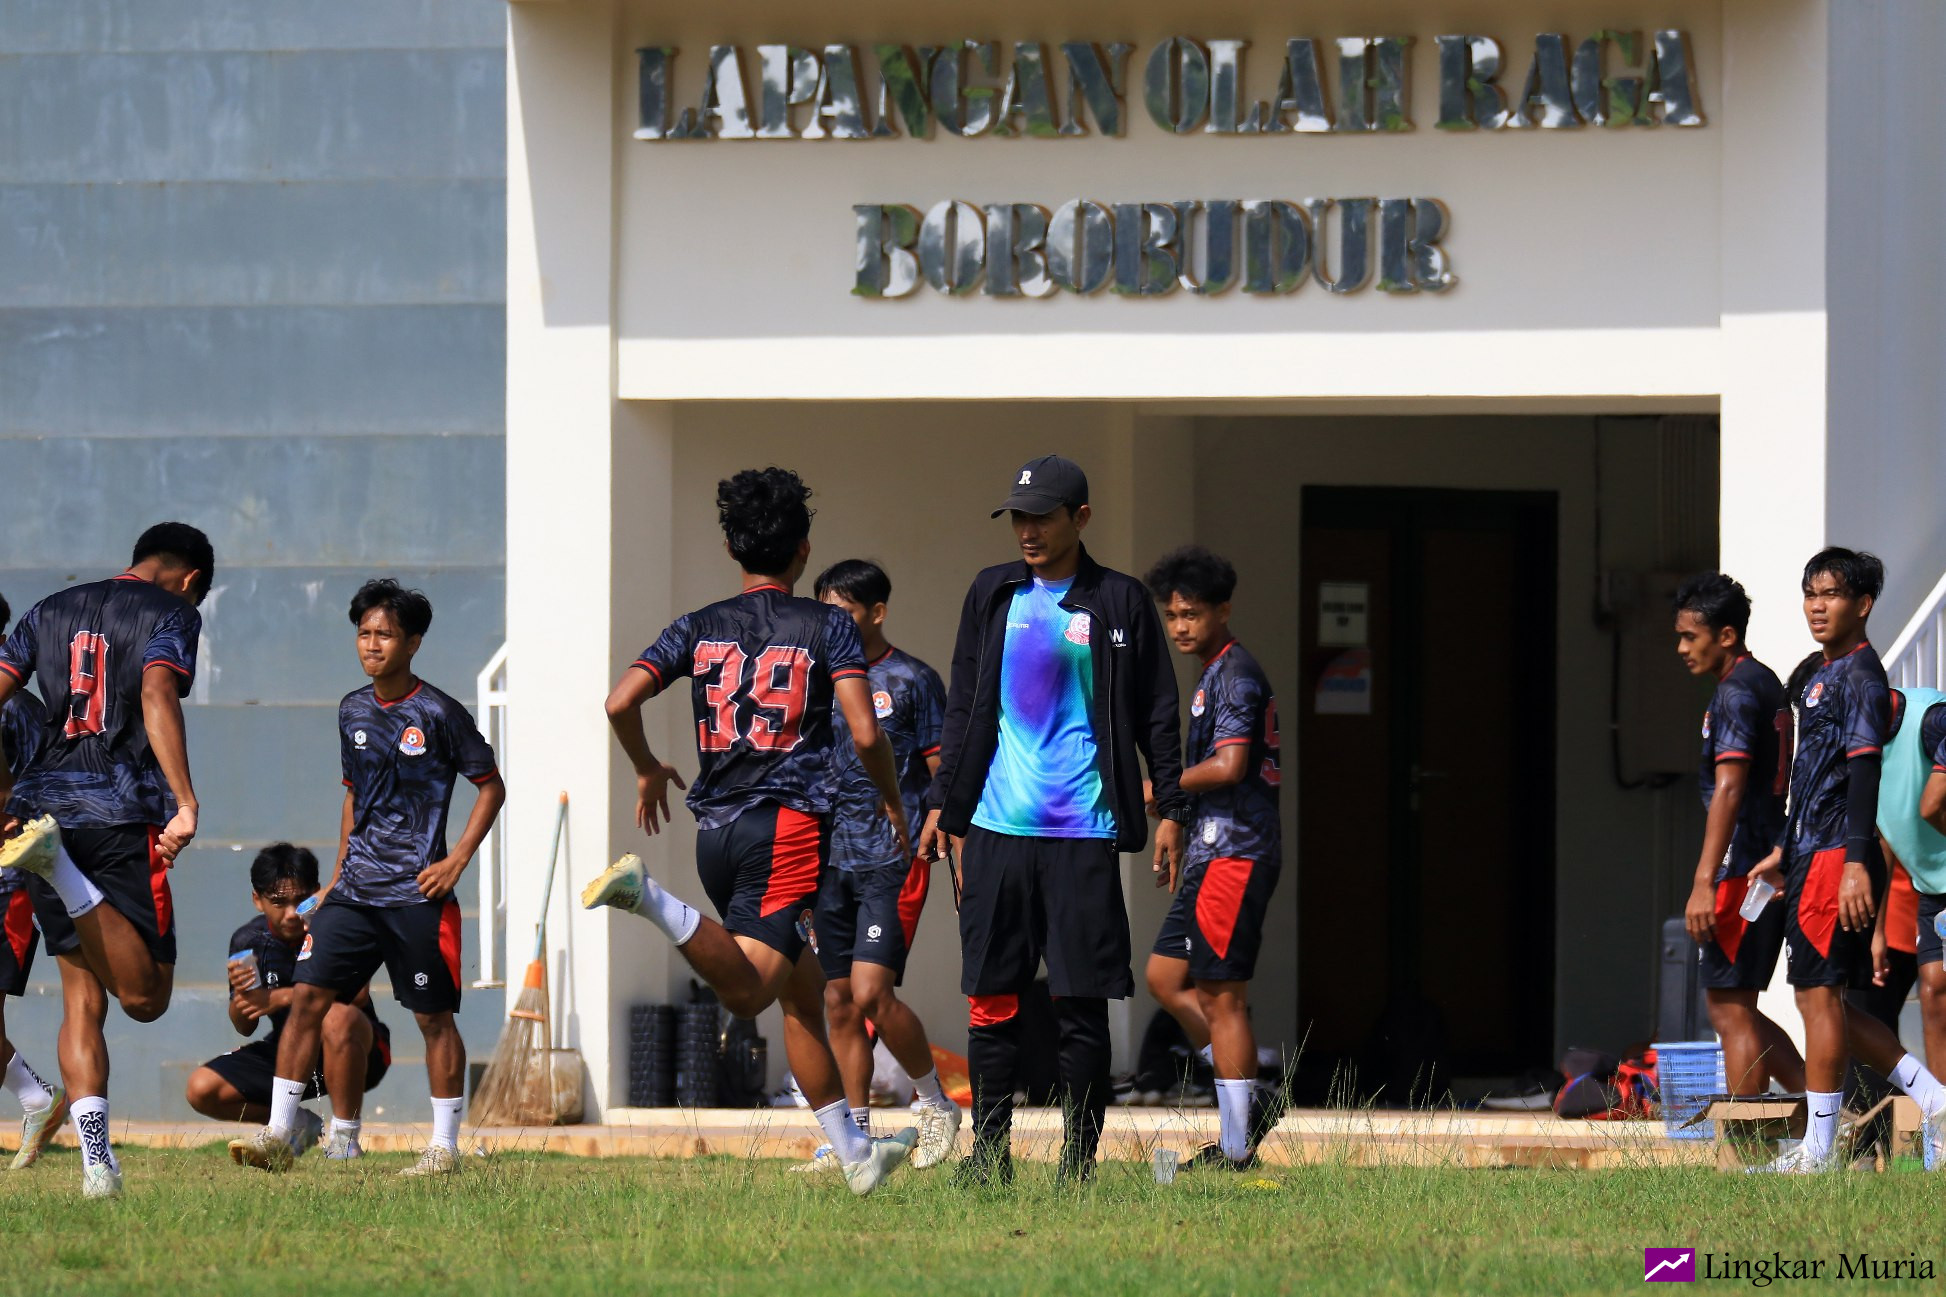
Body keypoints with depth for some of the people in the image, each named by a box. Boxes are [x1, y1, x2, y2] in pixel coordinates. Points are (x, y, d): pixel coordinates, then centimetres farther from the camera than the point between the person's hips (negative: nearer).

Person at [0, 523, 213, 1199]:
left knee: (83, 1001, 9)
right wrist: (186, 803, -22)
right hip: (124, 813, -5)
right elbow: (157, 697, -15)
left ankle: (96, 1160, -4)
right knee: (146, 995, -7)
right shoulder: (172, 613, 3)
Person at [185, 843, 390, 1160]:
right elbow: (244, 1027, 1)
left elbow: (357, 993, -29)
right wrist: (241, 995, -23)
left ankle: (345, 1138, -23)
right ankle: (299, 1125, 11)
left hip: (354, 1052, -5)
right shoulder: (248, 941, -3)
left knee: (338, 1018, -40)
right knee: (201, 1090, -12)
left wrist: (283, 997, -31)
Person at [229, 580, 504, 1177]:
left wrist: (457, 860, -8)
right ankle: (280, 1134, -5)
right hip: (356, 891, 5)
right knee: (308, 995, -6)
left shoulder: (437, 714, -7)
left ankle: (445, 1146, 11)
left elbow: (491, 787, 0)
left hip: (417, 893, -5)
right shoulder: (353, 711, 11)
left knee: (433, 1016, 2)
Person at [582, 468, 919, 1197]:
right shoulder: (826, 627, 1)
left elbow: (621, 702, -2)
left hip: (715, 833, 6)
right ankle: (650, 902, -40)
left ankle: (853, 1153, 19)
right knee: (748, 993, -19)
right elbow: (865, 734, -9)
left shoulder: (699, 629, 10)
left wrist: (647, 770, 17)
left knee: (804, 993, 15)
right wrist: (893, 802, 10)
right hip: (788, 823, -6)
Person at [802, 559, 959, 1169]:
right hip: (831, 860, 6)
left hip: (894, 860, -6)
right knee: (839, 1002, 4)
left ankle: (934, 1102, 3)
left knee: (872, 993, -16)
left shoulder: (911, 681, -2)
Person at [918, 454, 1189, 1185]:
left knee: (1082, 1002, -2)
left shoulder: (1119, 603, 3)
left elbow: (1156, 715, 5)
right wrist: (943, 805, 12)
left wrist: (1170, 810, 0)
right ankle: (989, 1156, 9)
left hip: (1083, 830, -3)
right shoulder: (994, 596, 12)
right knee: (990, 1000, 2)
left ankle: (1080, 1161, 2)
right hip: (997, 826, 3)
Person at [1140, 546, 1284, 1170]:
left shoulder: (1235, 675, -12)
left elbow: (1228, 766, -22)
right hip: (1215, 854, 11)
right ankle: (1247, 1105, 15)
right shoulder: (1216, 675, 19)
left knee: (1221, 996, -8)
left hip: (1235, 854, -11)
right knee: (1166, 978, 13)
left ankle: (1236, 1148, -5)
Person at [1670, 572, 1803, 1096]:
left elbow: (1729, 790, -22)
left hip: (1744, 869, -10)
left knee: (1731, 1012, -6)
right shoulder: (1767, 684, 18)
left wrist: (1704, 883, -27)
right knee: (1735, 1011, 13)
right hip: (1773, 864, 10)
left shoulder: (1736, 693, -13)